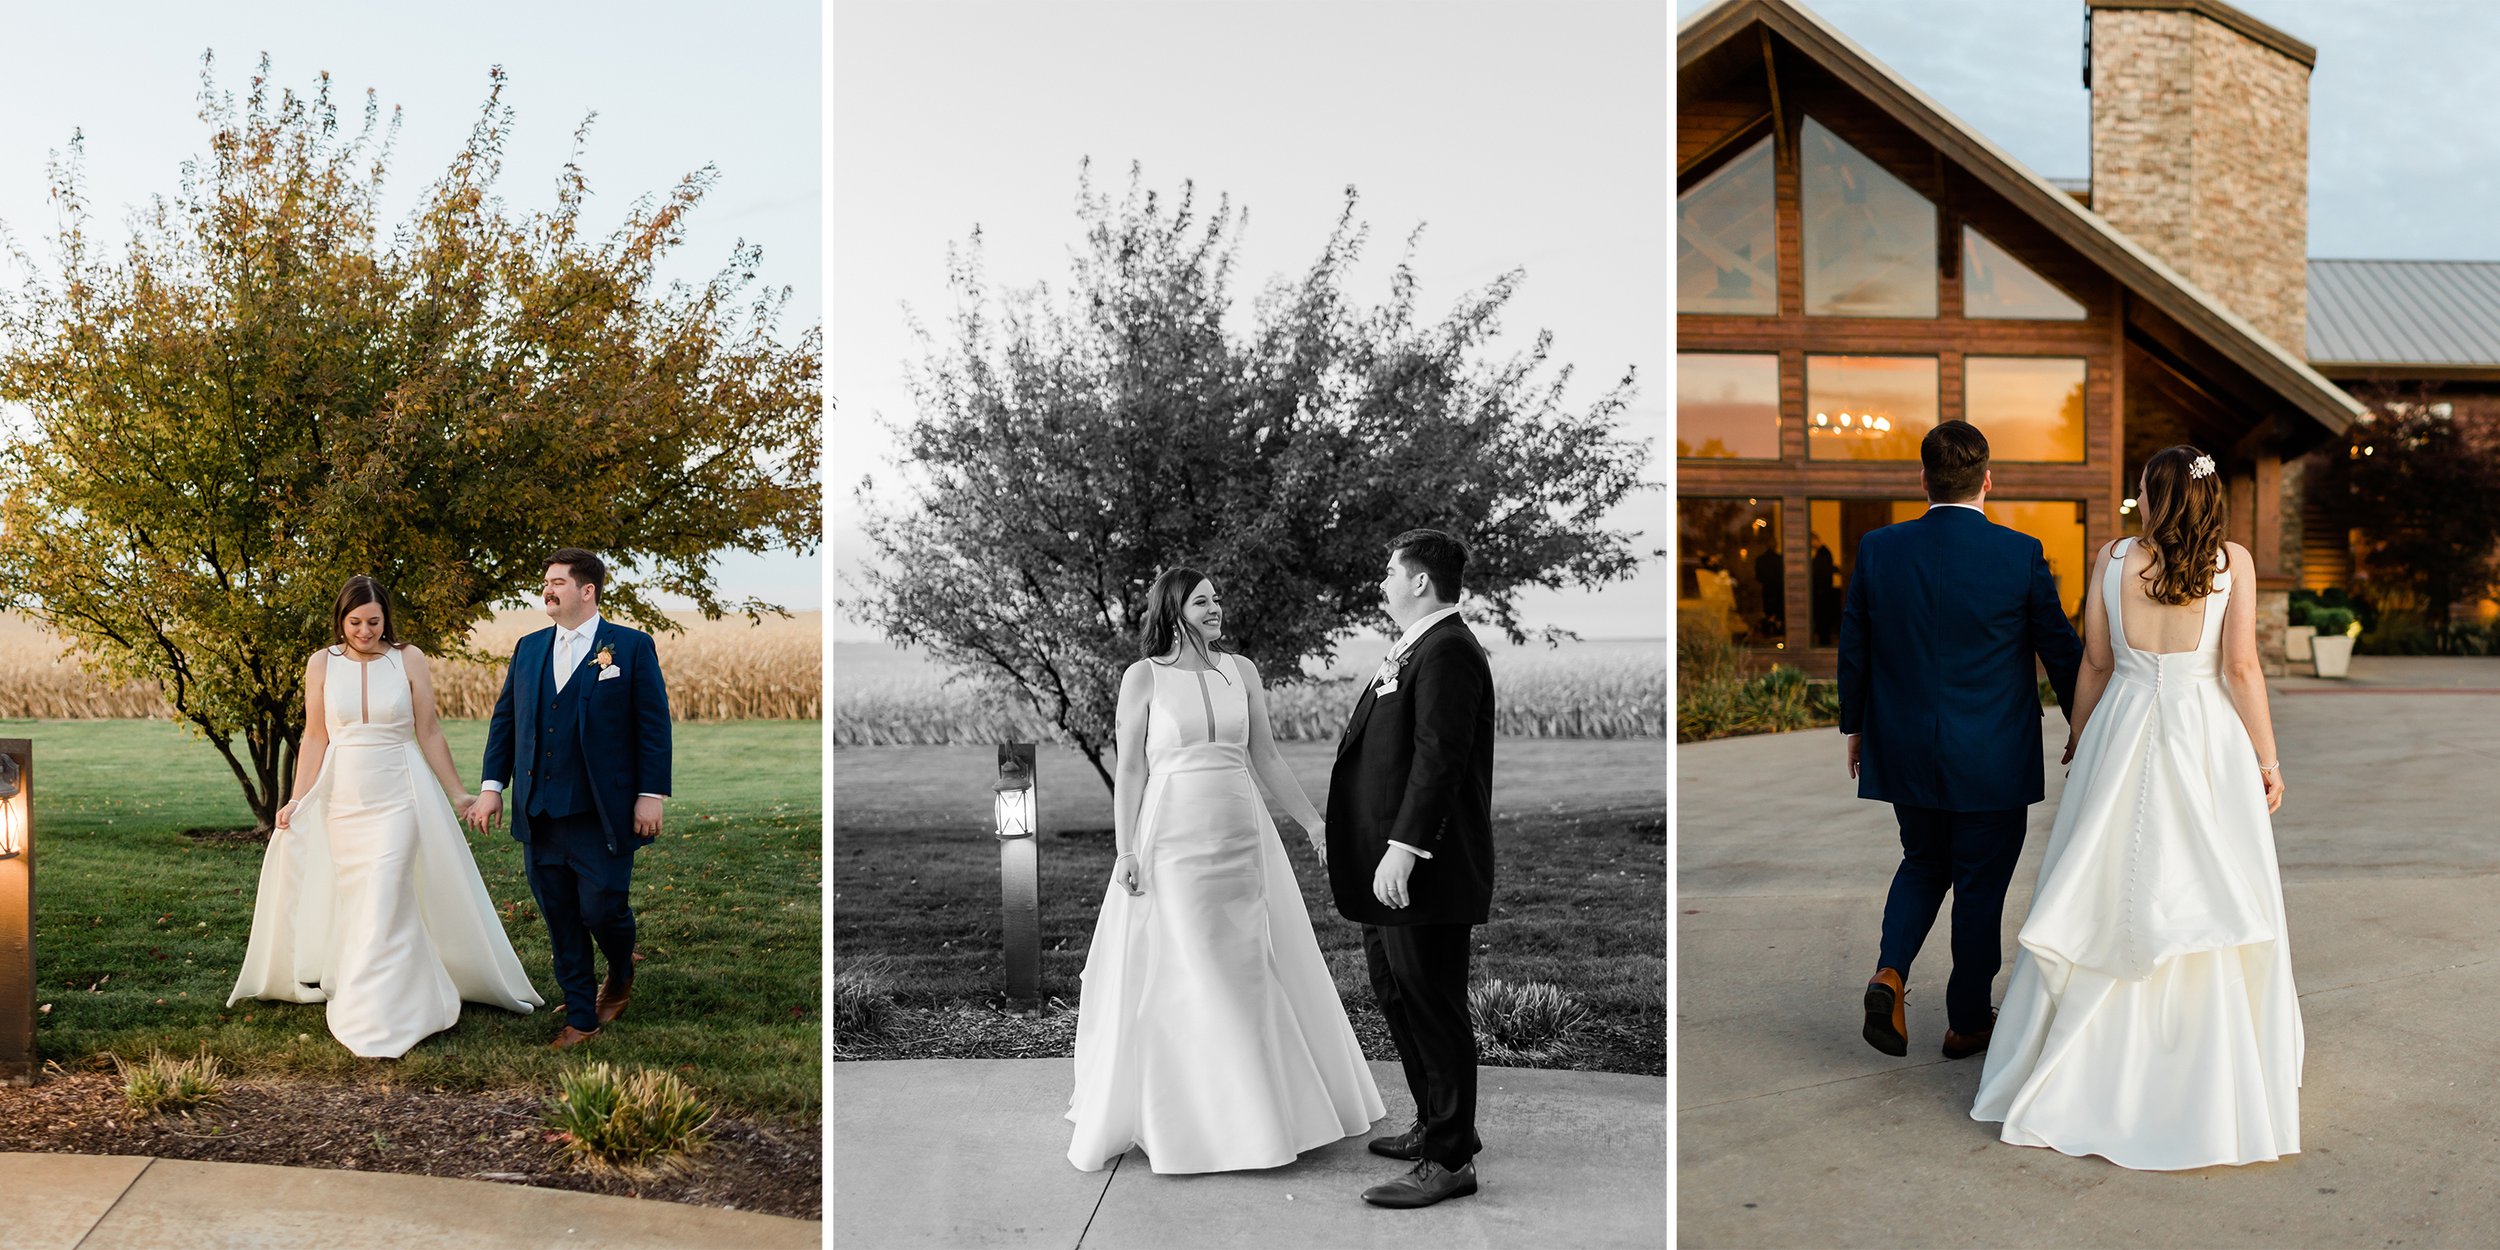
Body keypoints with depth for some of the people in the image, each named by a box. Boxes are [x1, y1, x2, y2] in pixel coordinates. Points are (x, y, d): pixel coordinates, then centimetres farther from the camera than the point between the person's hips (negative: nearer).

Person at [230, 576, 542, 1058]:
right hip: (341, 798, 3)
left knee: (383, 904, -9)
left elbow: (429, 733, 1)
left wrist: (457, 794, 1)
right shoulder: (322, 663, 2)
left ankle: (379, 1023, -5)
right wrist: (297, 802, 0)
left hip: (397, 797, -2)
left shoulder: (409, 660, -3)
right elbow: (315, 738, 4)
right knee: (353, 904, 9)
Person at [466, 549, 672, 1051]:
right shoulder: (528, 649, 11)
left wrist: (651, 795, -9)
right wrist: (492, 786, 8)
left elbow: (653, 725, -4)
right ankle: (580, 1017, 19)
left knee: (602, 910, -5)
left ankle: (621, 974, 27)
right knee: (561, 922, 8)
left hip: (602, 816, -4)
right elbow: (504, 720, 15)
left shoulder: (632, 647, -3)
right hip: (540, 814, 5)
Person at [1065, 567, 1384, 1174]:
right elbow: (1129, 771, -4)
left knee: (1254, 973, 10)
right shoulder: (1143, 677, -3)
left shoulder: (1241, 670, 7)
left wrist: (1314, 824, 7)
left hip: (1243, 838, 4)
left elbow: (1266, 759, 10)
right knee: (1176, 980, 2)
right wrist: (1125, 851, -10)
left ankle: (1266, 1110, 25)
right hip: (1172, 838, -4)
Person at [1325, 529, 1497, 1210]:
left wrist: (1404, 846, -27)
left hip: (1427, 871, -11)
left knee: (1433, 1010, -3)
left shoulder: (1448, 652, -15)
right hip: (1391, 870, 11)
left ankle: (1450, 1159, 6)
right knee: (1398, 1000, 20)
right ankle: (1436, 1126, 33)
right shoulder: (1417, 649, 18)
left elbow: (1439, 759, -23)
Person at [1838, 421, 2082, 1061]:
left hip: (1903, 753, 2)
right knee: (1981, 884, 12)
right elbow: (2062, 649, -3)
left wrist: (1854, 726, 16)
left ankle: (1890, 972, 0)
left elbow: (1853, 649, 2)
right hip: (1992, 761, -2)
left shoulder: (1877, 549, -6)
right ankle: (1967, 1022, 23)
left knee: (1923, 863, 22)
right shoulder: (2020, 553, -12)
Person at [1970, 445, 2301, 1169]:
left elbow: (2095, 663, 4)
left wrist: (2079, 740, 17)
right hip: (2207, 738, -1)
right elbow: (2241, 667, -8)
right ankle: (2215, 1089, 14)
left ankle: (2084, 1075, 17)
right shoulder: (2233, 562, -4)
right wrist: (2267, 759, 0)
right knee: (2209, 900, 7)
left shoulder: (2113, 558, -1)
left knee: (2105, 899, 9)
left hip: (2122, 734, 1)